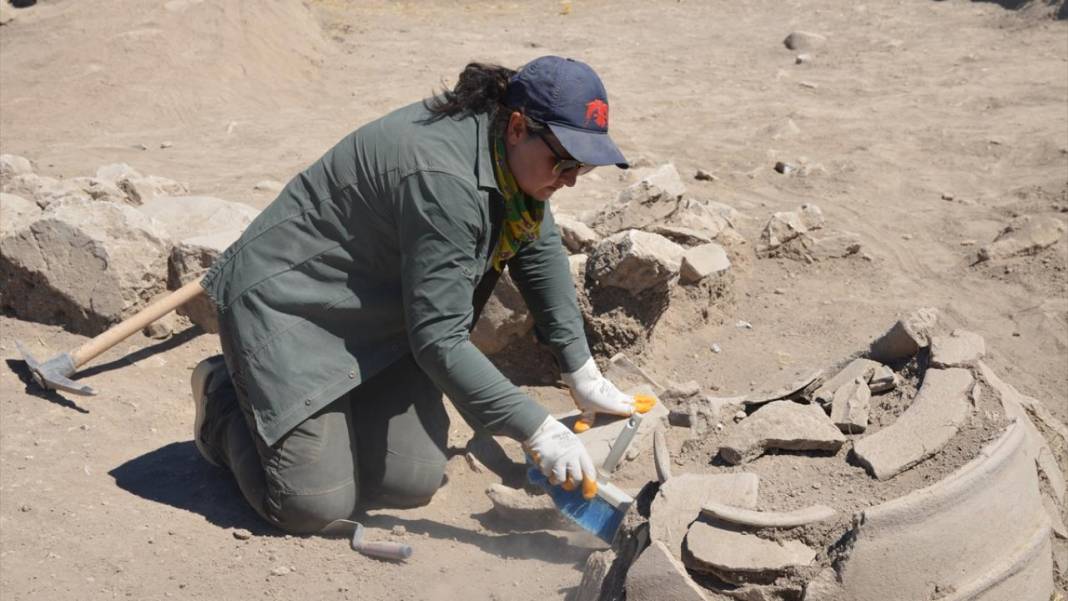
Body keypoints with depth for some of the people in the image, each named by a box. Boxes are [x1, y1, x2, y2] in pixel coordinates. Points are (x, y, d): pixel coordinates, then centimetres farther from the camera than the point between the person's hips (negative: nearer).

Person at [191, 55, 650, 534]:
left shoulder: (512, 154, -5)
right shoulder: (445, 181, -33)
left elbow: (541, 250, 8)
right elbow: (440, 340, -30)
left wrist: (581, 374, 4)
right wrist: (539, 432, -29)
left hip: (378, 314, 8)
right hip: (289, 308, -8)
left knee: (413, 485, -5)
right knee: (315, 505, -14)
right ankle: (224, 397, 12)